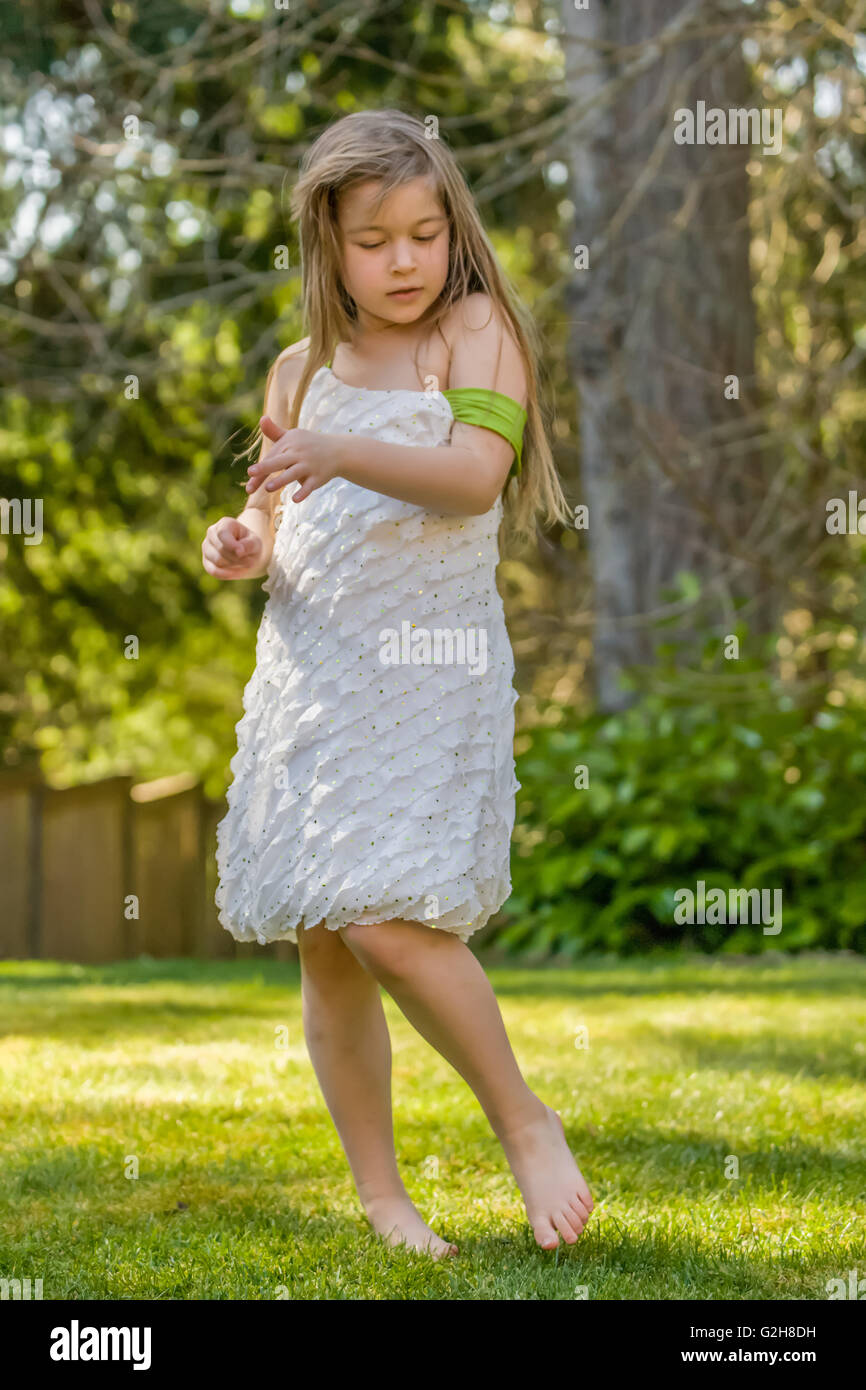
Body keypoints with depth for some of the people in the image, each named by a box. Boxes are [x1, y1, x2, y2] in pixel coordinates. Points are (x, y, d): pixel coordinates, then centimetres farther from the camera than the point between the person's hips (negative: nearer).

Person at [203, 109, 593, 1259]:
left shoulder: (477, 330, 0)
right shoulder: (302, 371, 14)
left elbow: (474, 475, -16)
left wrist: (346, 454, -32)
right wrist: (242, 551, -2)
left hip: (430, 676, -5)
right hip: (309, 674, 5)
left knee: (389, 920, -19)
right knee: (323, 950, 4)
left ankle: (525, 1121, 1)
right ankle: (379, 1196, 15)